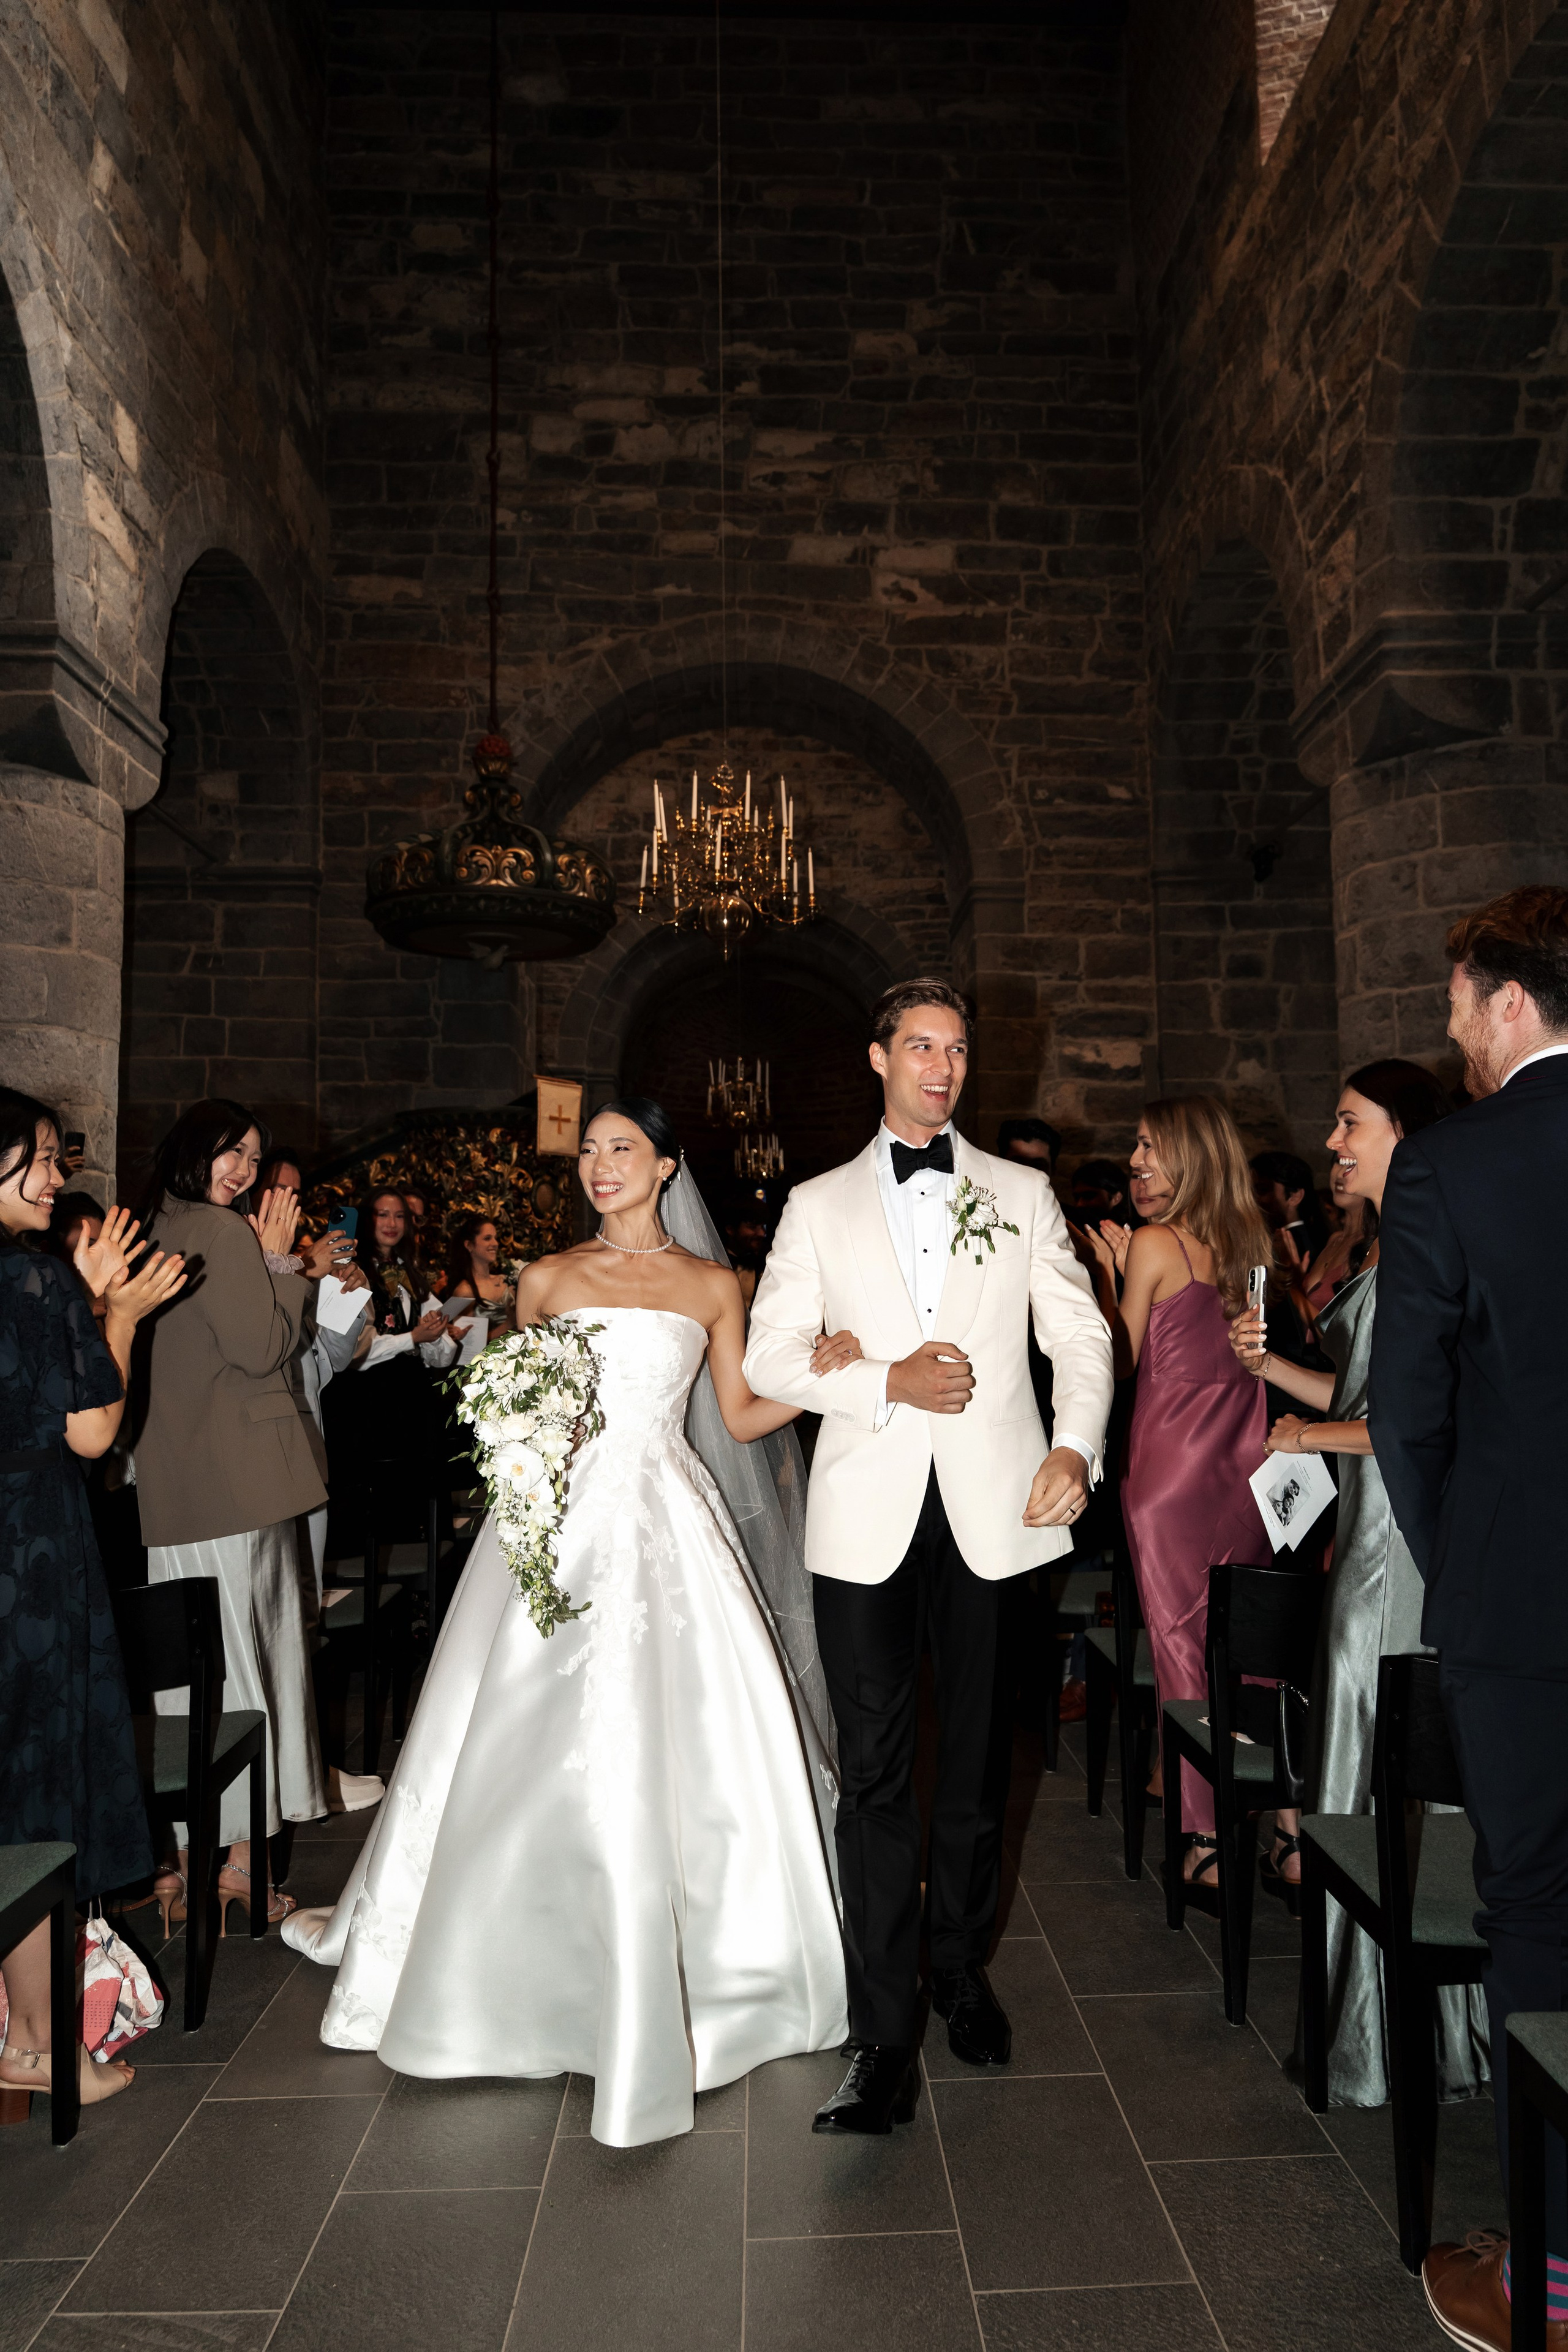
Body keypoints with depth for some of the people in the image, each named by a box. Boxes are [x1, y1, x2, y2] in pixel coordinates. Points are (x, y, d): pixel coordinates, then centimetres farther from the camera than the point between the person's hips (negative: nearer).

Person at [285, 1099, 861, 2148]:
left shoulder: (712, 1287, 6)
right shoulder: (549, 1278, 8)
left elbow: (741, 1419, 8)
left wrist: (826, 1371, -5)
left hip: (664, 1521, 0)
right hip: (556, 1516, 1)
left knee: (681, 1743, -1)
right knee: (522, 1742, 7)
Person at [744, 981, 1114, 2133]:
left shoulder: (1022, 1195, 9)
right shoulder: (818, 1206, 8)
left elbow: (1082, 1336, 4)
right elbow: (771, 1356, 4)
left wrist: (1077, 1445, -13)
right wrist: (886, 1382, -11)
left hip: (996, 1513, 1)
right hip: (869, 1520, -1)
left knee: (979, 1758, 13)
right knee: (874, 1772, -1)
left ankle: (962, 1970, 35)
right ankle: (885, 2036, 10)